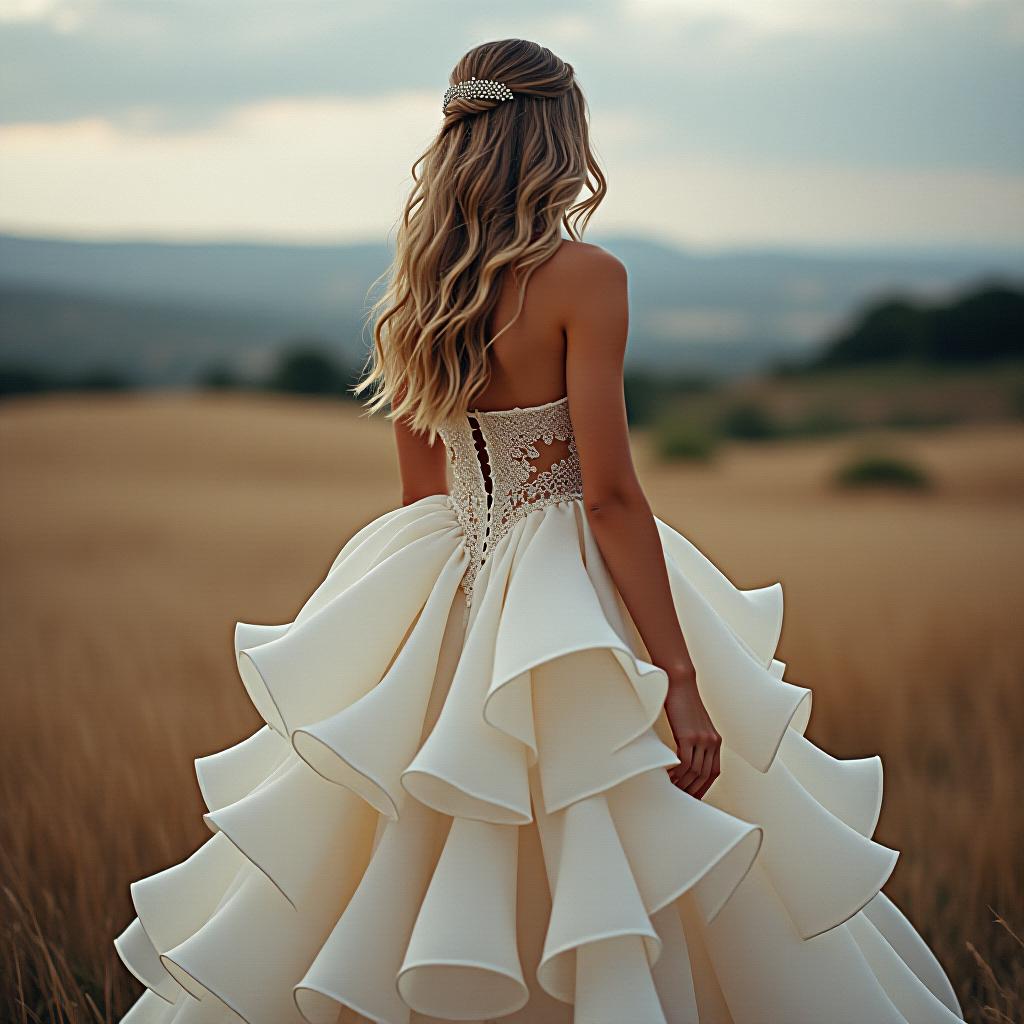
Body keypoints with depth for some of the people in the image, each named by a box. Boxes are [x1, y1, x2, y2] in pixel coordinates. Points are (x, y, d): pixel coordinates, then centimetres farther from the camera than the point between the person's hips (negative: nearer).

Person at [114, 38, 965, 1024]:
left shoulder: (418, 287, 6)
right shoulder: (582, 276, -14)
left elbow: (420, 490, 13)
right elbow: (611, 492, -18)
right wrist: (681, 677, -17)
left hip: (450, 597, 7)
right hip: (572, 600, -7)